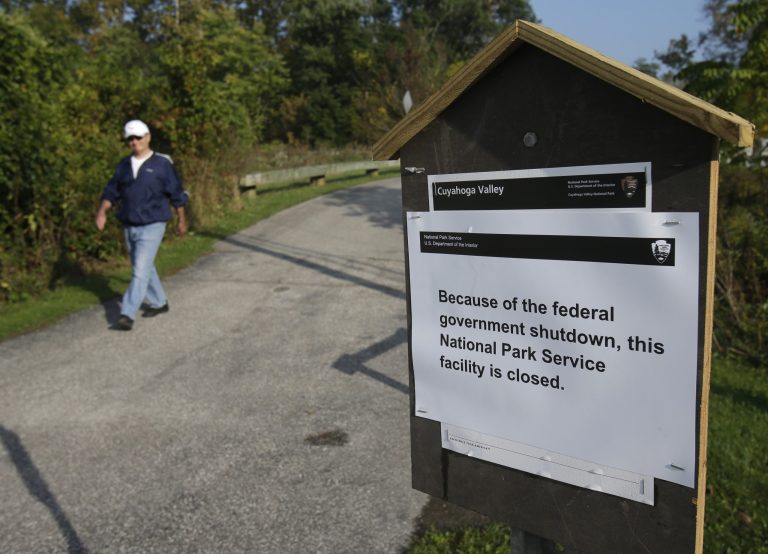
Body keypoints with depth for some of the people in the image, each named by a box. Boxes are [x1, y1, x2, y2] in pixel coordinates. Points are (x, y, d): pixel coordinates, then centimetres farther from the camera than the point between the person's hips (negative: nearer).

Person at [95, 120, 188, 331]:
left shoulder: (162, 163, -6)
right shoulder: (124, 165, 8)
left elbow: (177, 194, 1)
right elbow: (111, 192, 9)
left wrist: (182, 220, 6)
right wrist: (102, 212, -7)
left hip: (152, 227, -6)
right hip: (129, 226, 6)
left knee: (140, 271, -12)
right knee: (144, 268, 17)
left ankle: (128, 314, -11)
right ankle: (159, 303, 34)